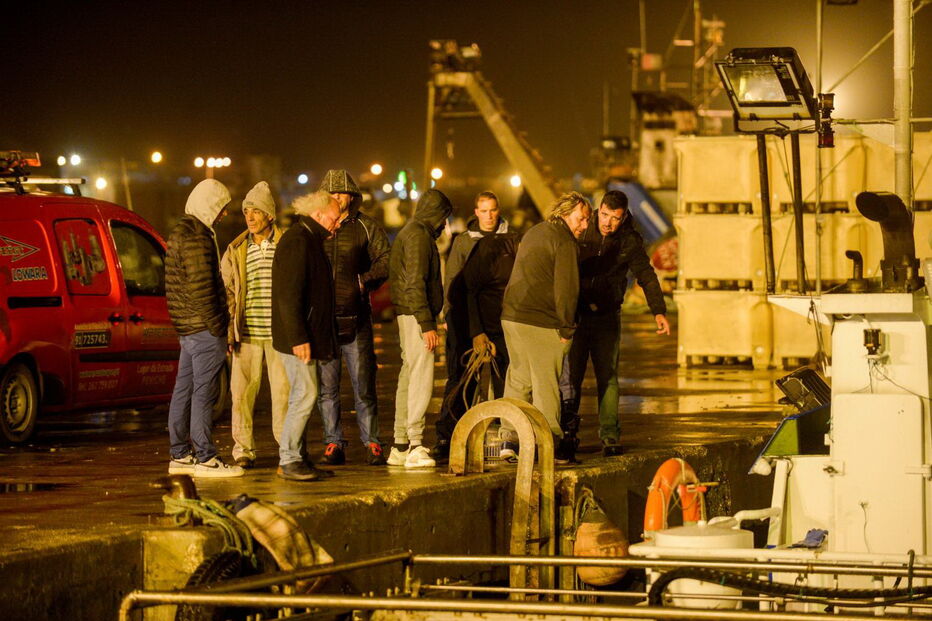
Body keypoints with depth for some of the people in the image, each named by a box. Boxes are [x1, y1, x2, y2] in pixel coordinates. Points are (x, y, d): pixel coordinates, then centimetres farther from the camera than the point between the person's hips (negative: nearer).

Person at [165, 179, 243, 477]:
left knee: (184, 391, 12)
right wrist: (216, 325, -17)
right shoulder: (196, 237, -16)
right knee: (205, 393, -8)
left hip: (188, 329, 11)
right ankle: (205, 459, -7)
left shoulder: (181, 232, 18)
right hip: (204, 329, -11)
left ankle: (179, 455, 17)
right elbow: (200, 285, -21)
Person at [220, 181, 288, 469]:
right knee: (242, 391, 1)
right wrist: (228, 331, 0)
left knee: (283, 389, 0)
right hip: (247, 334, 1)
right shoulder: (236, 251, 8)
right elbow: (226, 292, 9)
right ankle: (243, 448, 10)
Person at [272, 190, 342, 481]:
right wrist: (298, 338, -24)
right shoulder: (297, 242, -15)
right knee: (305, 395, -11)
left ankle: (294, 457, 16)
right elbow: (288, 295, -22)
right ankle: (288, 460, -8)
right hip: (297, 337, -11)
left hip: (307, 335, 11)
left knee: (302, 396, 11)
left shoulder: (310, 240, 19)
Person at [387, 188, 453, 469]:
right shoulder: (418, 235, -11)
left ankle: (400, 446, 16)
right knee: (421, 377, -13)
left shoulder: (408, 232, 20)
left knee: (408, 377, 12)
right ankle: (415, 446, -18)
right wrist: (427, 324, -22)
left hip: (407, 316, 11)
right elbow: (415, 283, -19)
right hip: (416, 315, -11)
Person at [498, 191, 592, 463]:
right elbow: (566, 288, -15)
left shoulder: (533, 233, 19)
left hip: (511, 316, 8)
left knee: (518, 379, 14)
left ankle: (509, 440, 12)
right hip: (542, 324, -8)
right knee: (546, 384, -1)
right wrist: (567, 328, -6)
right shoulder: (564, 242, -10)